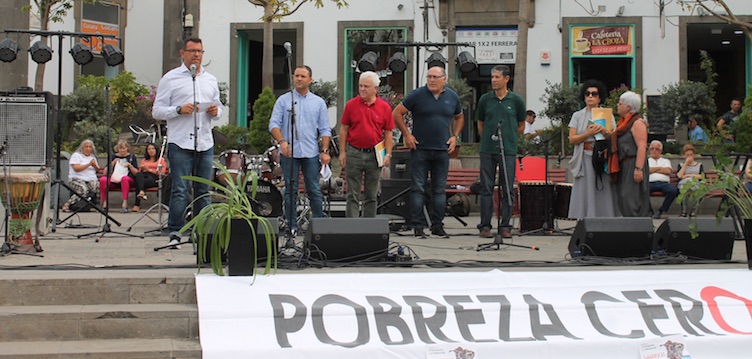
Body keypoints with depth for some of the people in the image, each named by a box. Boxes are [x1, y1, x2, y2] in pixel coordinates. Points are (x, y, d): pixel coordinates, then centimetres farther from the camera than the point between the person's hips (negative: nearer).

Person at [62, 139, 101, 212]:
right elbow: (76, 168, -9)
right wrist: (89, 164, -11)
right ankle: (67, 204, -30)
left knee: (96, 186, -32)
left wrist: (95, 166, 1)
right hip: (77, 179, -5)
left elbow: (98, 170, 23)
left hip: (91, 179, 5)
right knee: (83, 190, -37)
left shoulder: (93, 157, 25)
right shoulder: (76, 155, 6)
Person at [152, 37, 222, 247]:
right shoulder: (170, 79, 3)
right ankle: (175, 233, -3)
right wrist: (179, 110, -16)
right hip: (180, 143, -4)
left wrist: (216, 112, 0)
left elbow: (218, 109, 24)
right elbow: (157, 111, 0)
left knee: (204, 190, 6)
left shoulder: (211, 80, 18)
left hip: (205, 143, 4)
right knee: (180, 190, -8)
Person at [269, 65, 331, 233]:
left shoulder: (318, 102, 10)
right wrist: (282, 141, -18)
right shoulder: (283, 100, 6)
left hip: (311, 154, 1)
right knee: (290, 190, 3)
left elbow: (325, 129, 8)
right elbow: (274, 124, -1)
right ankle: (291, 225, 8)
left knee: (314, 190, 2)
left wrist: (325, 151, -2)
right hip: (289, 153, -1)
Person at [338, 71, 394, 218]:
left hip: (374, 155, 1)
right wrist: (342, 152, 1)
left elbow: (388, 133, 5)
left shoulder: (384, 107, 2)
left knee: (371, 196, 9)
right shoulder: (351, 105, 1)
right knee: (353, 195, 0)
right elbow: (343, 129, 5)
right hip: (354, 153, -1)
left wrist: (388, 154, -2)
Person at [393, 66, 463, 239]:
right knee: (418, 188, -2)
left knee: (440, 190, 7)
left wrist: (455, 136, 10)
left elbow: (459, 117, 23)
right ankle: (418, 226, 2)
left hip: (442, 151, 3)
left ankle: (437, 226, 14)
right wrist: (407, 134, -5)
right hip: (419, 149, -3)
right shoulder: (417, 95, -4)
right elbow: (397, 113, 0)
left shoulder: (452, 97, 6)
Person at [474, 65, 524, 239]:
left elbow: (521, 126, 13)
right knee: (486, 189, 1)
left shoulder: (516, 100, 1)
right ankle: (485, 226, 6)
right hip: (487, 151, 1)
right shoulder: (485, 99, 4)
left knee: (508, 190, 2)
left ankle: (505, 226, 8)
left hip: (508, 151, -1)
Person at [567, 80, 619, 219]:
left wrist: (604, 131, -16)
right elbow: (572, 139, 2)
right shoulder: (578, 116, 12)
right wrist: (588, 133, -11)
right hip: (584, 159, 0)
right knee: (585, 194, -5)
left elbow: (614, 137, 3)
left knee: (603, 194, -4)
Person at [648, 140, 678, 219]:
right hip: (650, 183, -1)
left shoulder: (665, 161, 28)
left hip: (664, 183, 1)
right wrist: (659, 168, 7)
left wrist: (653, 170, 8)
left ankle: (661, 211, -20)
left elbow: (668, 171, 6)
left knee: (673, 191, -34)